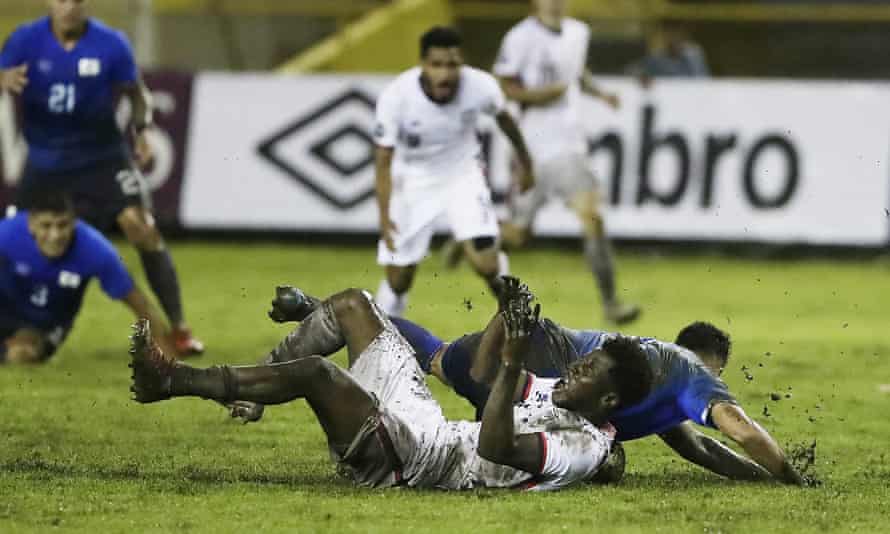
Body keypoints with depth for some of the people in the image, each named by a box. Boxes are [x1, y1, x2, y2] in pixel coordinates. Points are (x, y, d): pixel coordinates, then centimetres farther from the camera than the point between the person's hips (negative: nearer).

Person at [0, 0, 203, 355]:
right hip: (46, 162, 1)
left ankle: (178, 329, -9)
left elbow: (137, 93, 3)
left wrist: (142, 129, -15)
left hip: (102, 158, -1)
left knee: (142, 228, -16)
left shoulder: (111, 45, -10)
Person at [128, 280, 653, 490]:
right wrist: (507, 320, 15)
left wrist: (512, 366, -37)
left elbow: (493, 451, -33)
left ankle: (167, 381, -20)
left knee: (313, 371, -30)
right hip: (431, 425, 11)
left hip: (414, 461, -11)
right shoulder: (560, 391, 13)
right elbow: (482, 379, 28)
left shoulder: (585, 446, -17)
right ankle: (253, 392, 14)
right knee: (352, 304, 13)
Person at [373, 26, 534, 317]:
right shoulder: (396, 96, -28)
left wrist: (526, 164, 15)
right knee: (398, 280, 3)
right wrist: (384, 215, -31)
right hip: (414, 181, 0)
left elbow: (503, 118, 2)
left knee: (485, 261, -19)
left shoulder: (481, 86, -23)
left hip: (463, 174, 0)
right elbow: (384, 160, -20)